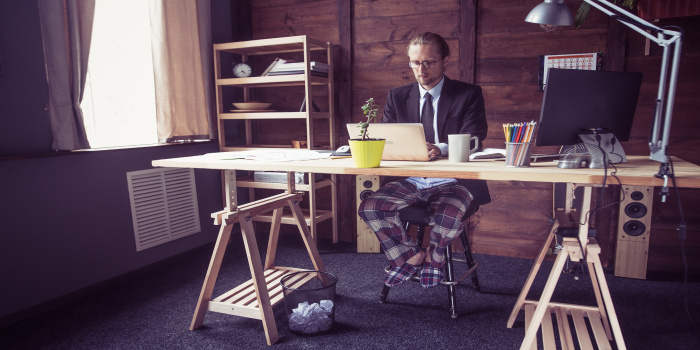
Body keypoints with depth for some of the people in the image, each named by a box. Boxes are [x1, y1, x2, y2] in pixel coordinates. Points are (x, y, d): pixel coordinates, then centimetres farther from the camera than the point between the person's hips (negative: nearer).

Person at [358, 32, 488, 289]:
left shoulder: (469, 95, 2)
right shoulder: (397, 97, 12)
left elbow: (473, 142, -10)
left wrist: (441, 149, -31)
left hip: (451, 182, -3)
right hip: (410, 181, 3)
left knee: (448, 216, -33)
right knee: (369, 207, -20)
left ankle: (432, 254, 5)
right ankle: (412, 256, 4)